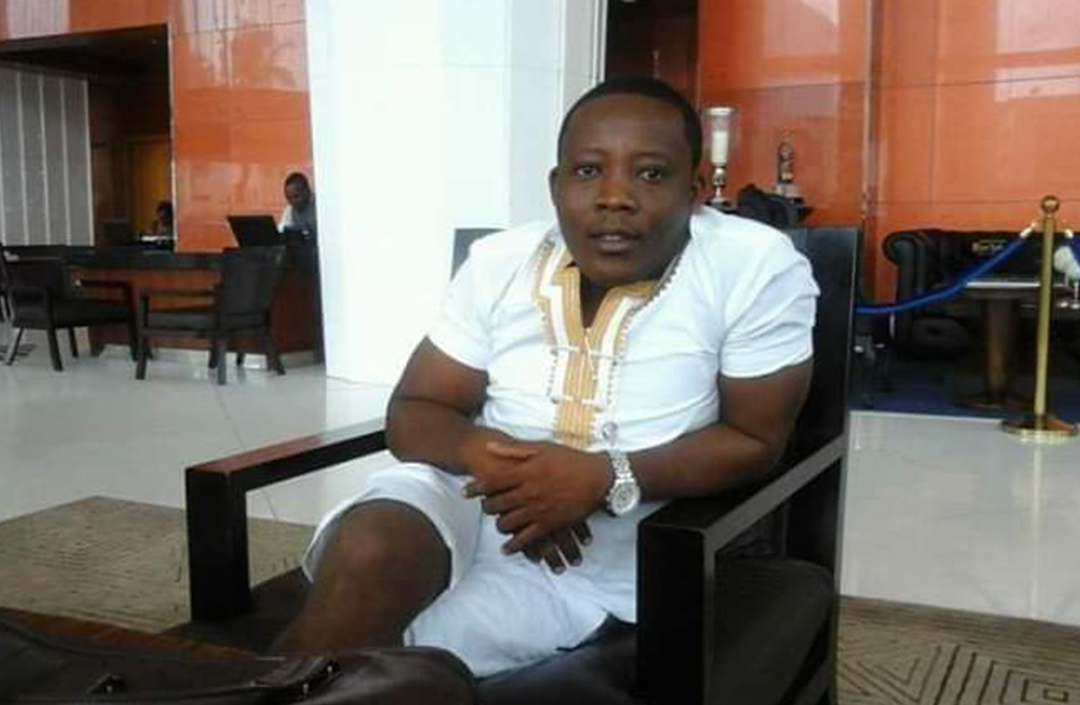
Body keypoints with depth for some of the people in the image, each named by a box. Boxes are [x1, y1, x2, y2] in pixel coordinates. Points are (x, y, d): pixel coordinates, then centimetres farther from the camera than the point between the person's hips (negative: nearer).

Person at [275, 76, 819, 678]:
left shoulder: (759, 267, -11)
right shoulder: (500, 262, 0)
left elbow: (755, 440, -7)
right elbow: (413, 412, 4)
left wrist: (606, 479, -22)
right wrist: (487, 451, -20)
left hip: (614, 546, -3)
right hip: (473, 496, 4)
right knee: (366, 551, -30)